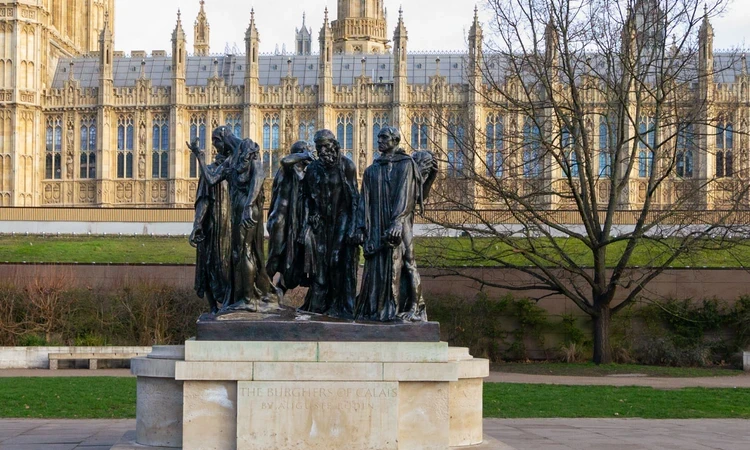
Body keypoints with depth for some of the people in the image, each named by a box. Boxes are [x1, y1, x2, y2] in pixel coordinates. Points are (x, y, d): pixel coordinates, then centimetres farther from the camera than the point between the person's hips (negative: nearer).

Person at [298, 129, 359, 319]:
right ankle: (317, 305, 10)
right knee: (319, 265, 4)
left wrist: (352, 226, -13)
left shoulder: (346, 165, -5)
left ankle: (341, 307, 1)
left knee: (340, 263, -5)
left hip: (341, 221, -4)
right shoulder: (313, 168, 7)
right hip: (320, 222, 4)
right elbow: (308, 199, 11)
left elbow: (354, 196, -6)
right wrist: (305, 225, 5)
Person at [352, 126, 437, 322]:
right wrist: (360, 227, 4)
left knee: (400, 263, -7)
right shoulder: (372, 170, 16)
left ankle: (410, 309, -4)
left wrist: (396, 223, -20)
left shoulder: (406, 164, 1)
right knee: (376, 265, 1)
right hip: (376, 225, 5)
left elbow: (405, 196, -10)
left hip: (399, 224, -4)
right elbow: (364, 201, 13)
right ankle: (375, 308, 4)